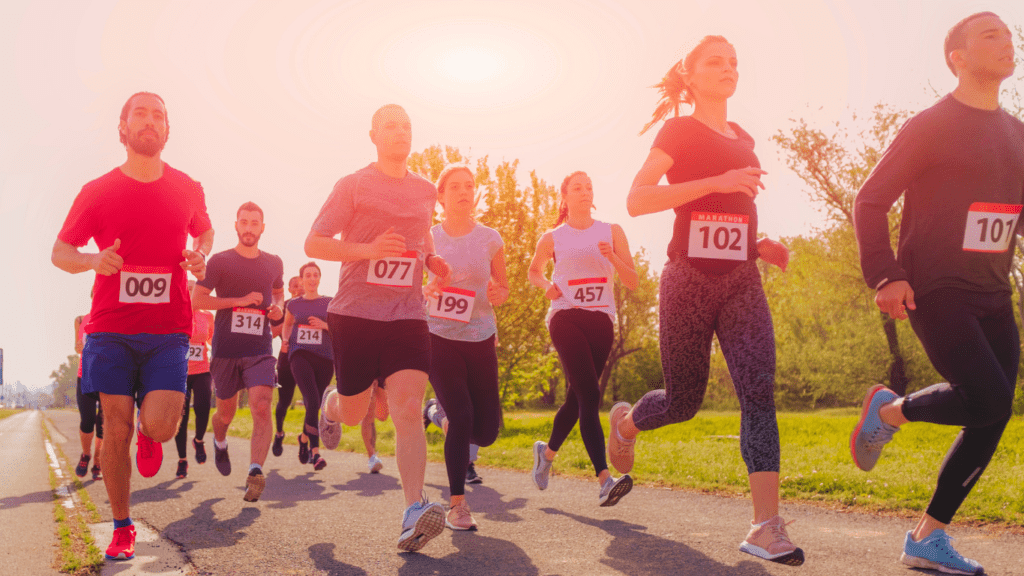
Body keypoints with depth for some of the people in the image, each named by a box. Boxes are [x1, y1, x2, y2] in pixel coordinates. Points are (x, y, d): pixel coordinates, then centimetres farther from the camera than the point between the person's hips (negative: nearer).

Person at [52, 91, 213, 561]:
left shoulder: (188, 189, 5)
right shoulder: (97, 191, 1)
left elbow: (204, 231, 23)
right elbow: (60, 251, 7)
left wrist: (200, 256, 0)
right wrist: (92, 261, -16)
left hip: (167, 331, 0)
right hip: (110, 328, 0)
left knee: (159, 426, -14)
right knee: (116, 430, 1)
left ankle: (148, 430, 26)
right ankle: (122, 528, 19)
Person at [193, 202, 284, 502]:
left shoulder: (273, 263, 10)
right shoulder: (220, 261, 0)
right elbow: (197, 299, -7)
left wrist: (277, 307, 6)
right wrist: (240, 300, -15)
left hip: (260, 350, 1)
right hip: (225, 350, -1)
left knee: (262, 407, -19)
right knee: (226, 412, 13)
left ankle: (255, 471, -26)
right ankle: (220, 443, 47)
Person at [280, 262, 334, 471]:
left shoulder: (329, 303, 9)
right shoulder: (293, 304, 12)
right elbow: (287, 325, 29)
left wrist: (324, 325, -10)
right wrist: (285, 340, 10)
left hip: (325, 357, 1)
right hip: (300, 355, -1)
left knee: (315, 404, 6)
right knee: (312, 401, -20)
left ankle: (305, 438, 36)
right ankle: (315, 450, -20)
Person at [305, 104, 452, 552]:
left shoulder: (425, 191, 13)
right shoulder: (353, 186, 0)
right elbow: (313, 244, -3)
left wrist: (432, 260, 9)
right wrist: (368, 249, -19)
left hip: (407, 316, 2)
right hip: (355, 313, -2)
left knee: (408, 411, -14)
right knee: (353, 415, 10)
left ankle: (414, 514, -19)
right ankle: (331, 404, 48)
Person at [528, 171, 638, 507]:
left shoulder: (612, 233, 13)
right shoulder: (553, 238, 11)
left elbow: (633, 282, 9)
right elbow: (533, 271, 26)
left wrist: (613, 258, -10)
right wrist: (546, 285, 4)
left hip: (601, 320, 3)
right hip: (565, 318, -3)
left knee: (578, 399, 8)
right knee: (589, 396, -19)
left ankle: (548, 451, 36)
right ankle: (604, 479, -25)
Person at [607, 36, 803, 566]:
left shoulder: (743, 139, 18)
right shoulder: (680, 131, 0)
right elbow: (636, 200, -14)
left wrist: (762, 246, 10)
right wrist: (718, 181, -20)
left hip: (741, 282, 5)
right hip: (688, 282, -5)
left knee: (759, 393, -12)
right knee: (684, 401, 5)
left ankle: (766, 525, -12)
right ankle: (625, 422, 39)